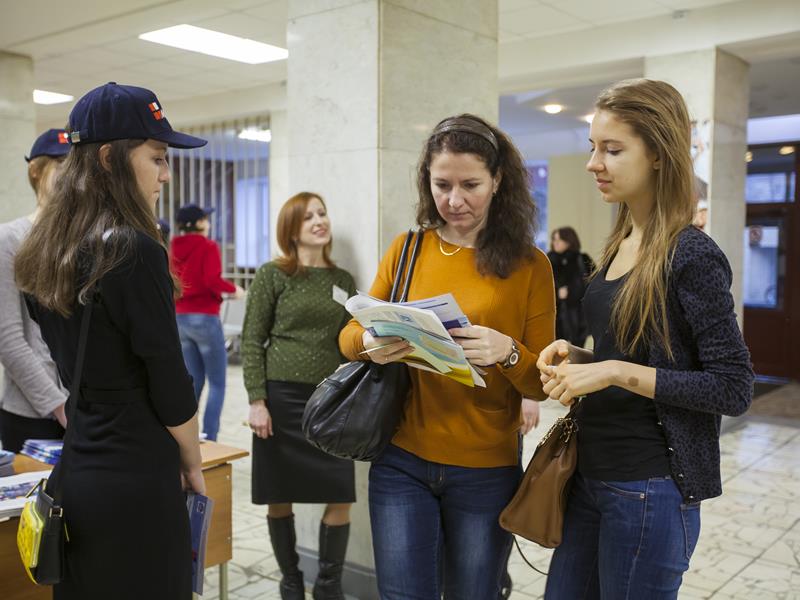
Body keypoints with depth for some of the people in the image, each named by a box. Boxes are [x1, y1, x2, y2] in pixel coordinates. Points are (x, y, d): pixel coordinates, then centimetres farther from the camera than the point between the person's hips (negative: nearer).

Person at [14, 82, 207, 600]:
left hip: (75, 472, 8)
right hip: (135, 481, -8)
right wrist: (192, 465, -1)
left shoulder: (47, 252, 6)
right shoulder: (134, 250, -18)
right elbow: (169, 380, -14)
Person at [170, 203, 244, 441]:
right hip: (204, 318, -7)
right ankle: (209, 440, -3)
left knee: (194, 381, 16)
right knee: (217, 383, 2)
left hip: (180, 318, 7)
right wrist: (234, 289, -4)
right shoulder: (208, 246, -9)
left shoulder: (174, 248, 9)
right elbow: (212, 280, -19)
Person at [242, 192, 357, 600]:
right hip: (281, 397, -3)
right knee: (279, 499, 6)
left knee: (341, 498, -1)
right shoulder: (272, 275, 0)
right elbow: (251, 341, -3)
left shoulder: (344, 281, 11)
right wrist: (256, 400, -11)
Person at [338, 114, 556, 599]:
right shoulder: (407, 249, 3)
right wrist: (371, 342, -17)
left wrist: (507, 353, -24)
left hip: (486, 471, -1)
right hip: (402, 462, 1)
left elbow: (542, 384, -2)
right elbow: (350, 335, 6)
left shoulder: (529, 265, -3)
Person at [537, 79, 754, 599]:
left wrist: (617, 372, -22)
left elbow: (734, 390, -16)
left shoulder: (692, 257, -16)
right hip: (591, 473, 8)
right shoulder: (620, 245, 8)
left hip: (650, 490, -8)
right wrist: (578, 358, -1)